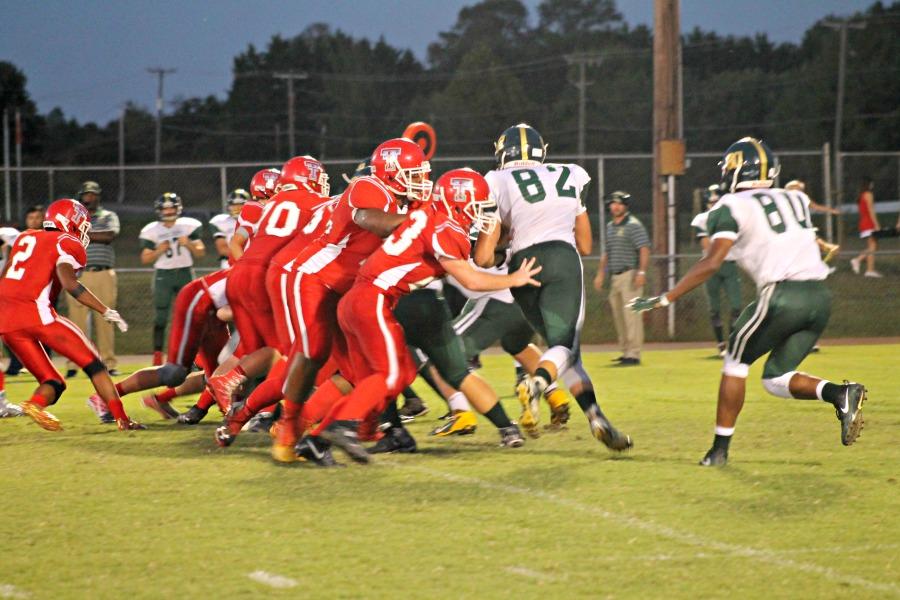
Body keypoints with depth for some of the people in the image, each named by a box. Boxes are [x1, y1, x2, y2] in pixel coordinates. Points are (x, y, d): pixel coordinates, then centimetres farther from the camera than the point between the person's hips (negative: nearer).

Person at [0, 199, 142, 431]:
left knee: (52, 382, 13)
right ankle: (122, 419, 0)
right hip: (36, 313, -6)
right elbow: (69, 283, -13)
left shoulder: (24, 238, 24)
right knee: (92, 364, 7)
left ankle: (36, 404, -18)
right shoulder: (67, 244, 3)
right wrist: (107, 312, -11)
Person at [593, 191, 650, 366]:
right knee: (618, 316, 10)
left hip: (630, 274, -8)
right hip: (614, 277, 8)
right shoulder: (610, 226, 17)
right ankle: (625, 351, 17)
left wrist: (642, 272, -22)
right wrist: (601, 274, 20)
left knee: (631, 314, -11)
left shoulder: (633, 225, -7)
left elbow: (644, 249, -13)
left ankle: (633, 354, -12)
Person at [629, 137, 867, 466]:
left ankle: (721, 448, 11)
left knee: (736, 361, 13)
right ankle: (841, 394, -9)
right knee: (776, 378, 15)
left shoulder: (733, 207, 1)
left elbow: (711, 263, -8)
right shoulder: (796, 199, 20)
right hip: (820, 296, 6)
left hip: (782, 294, -6)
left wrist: (665, 299, -6)